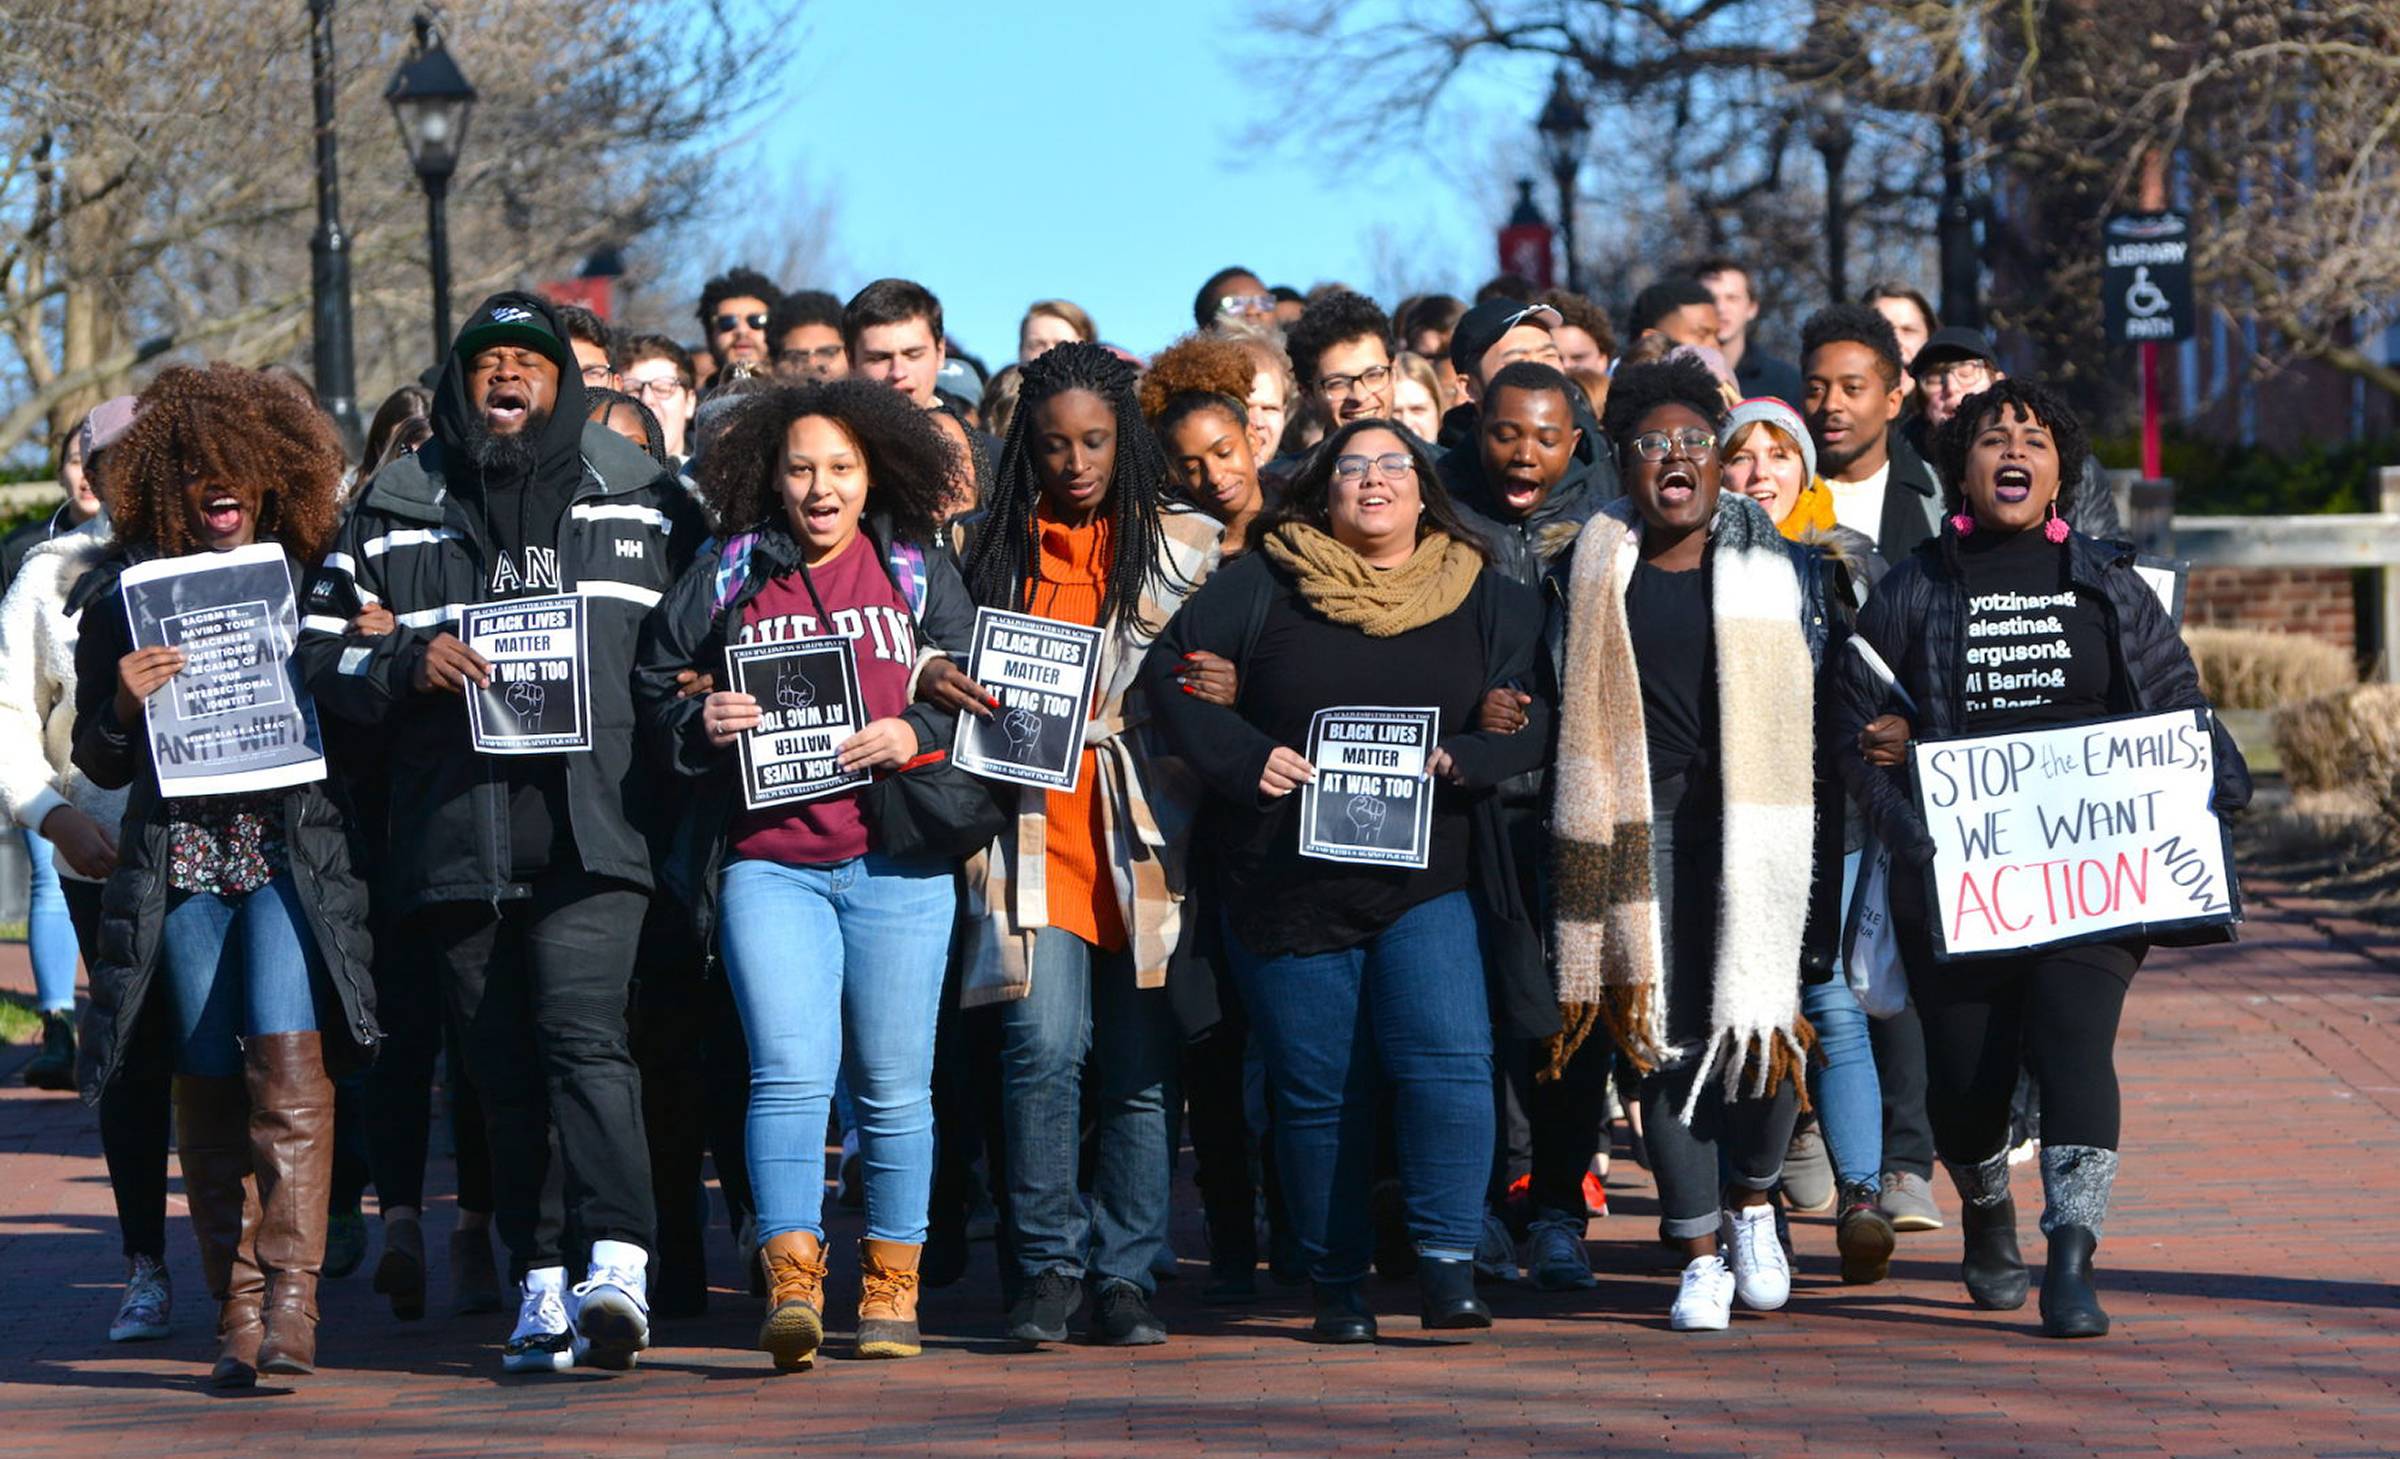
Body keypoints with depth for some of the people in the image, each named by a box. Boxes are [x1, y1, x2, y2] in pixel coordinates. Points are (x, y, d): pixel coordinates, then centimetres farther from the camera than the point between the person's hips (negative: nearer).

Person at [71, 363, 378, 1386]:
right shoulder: (125, 595, 10)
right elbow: (97, 762, 11)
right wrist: (123, 705, -9)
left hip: (295, 853, -2)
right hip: (180, 860, 2)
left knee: (286, 1053, -18)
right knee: (208, 1082, 1)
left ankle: (291, 1293, -19)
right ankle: (237, 1309, 6)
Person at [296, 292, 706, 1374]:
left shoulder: (644, 501, 12)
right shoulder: (394, 514, 12)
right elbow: (318, 653, 12)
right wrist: (407, 664, -7)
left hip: (592, 827, -2)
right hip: (456, 830, 3)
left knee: (583, 1032, -20)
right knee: (504, 1073, 5)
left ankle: (617, 1264, -29)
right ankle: (539, 1287, 10)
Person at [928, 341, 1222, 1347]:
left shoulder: (1184, 547, 9)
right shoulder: (986, 548, 11)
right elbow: (927, 661, 16)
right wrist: (930, 679, -7)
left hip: (1144, 836, 0)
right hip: (1031, 829, 0)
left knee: (1142, 1066, 1)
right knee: (1044, 1044, -14)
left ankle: (1124, 1274, 11)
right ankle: (1047, 1266, -2)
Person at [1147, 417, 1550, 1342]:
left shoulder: (1487, 600, 8)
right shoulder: (1264, 586, 5)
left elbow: (1536, 718, 4)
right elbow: (1172, 674, 3)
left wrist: (1461, 760, -14)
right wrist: (1243, 757, -10)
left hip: (1424, 882, 0)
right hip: (1285, 888, 0)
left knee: (1449, 1058, -18)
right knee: (1317, 1090, 5)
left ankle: (1447, 1265, -15)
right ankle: (1335, 1284, 16)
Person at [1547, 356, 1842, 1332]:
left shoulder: (1775, 564, 8)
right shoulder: (1599, 565, 11)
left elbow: (1818, 694, 11)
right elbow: (1578, 708, 16)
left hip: (1755, 817, -1)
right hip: (1639, 821, 1)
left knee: (1761, 1020, -9)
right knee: (1666, 1032, -2)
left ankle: (1751, 1201, 17)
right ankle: (1699, 1253, 6)